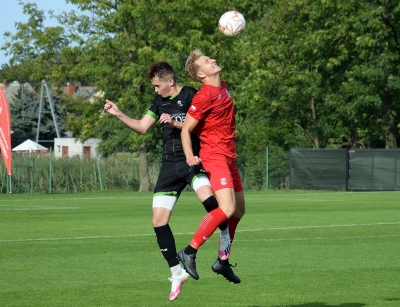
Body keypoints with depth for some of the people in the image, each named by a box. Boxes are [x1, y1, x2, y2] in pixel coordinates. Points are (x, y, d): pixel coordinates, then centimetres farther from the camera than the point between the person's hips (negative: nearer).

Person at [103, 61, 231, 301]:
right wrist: (118, 114, 10)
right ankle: (177, 273, 14)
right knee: (158, 221, 1)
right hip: (170, 165, 7)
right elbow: (142, 127, 21)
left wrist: (176, 123, -22)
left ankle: (225, 235, -9)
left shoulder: (190, 95, -6)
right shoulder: (160, 101, 15)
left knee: (207, 198, -37)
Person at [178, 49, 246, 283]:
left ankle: (223, 261, 22)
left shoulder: (224, 87, 12)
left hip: (229, 157, 9)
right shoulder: (204, 96, -14)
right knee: (227, 208, -21)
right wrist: (189, 156, -23)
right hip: (214, 156, -9)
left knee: (239, 210, 12)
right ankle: (190, 252, -18)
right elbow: (186, 129, -13)